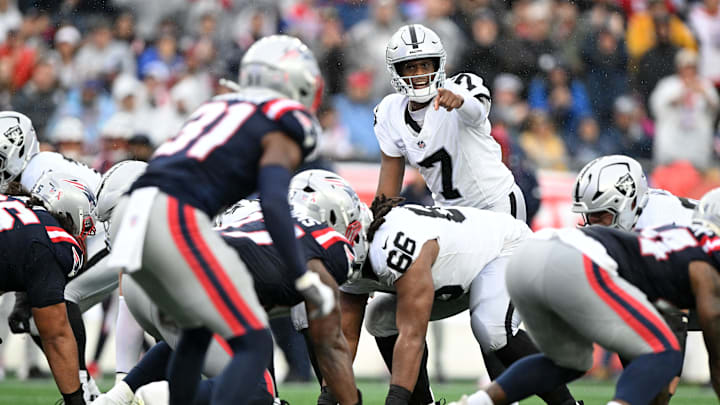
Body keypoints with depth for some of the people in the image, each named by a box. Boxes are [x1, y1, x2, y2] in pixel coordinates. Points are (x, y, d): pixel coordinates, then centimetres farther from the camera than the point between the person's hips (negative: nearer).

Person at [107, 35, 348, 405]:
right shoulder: (283, 128, 5)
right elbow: (273, 204, -10)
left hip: (128, 215, 8)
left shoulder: (217, 108, 29)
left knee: (198, 330, 28)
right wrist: (304, 280, -7)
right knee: (254, 345, -3)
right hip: (175, 220, -8)